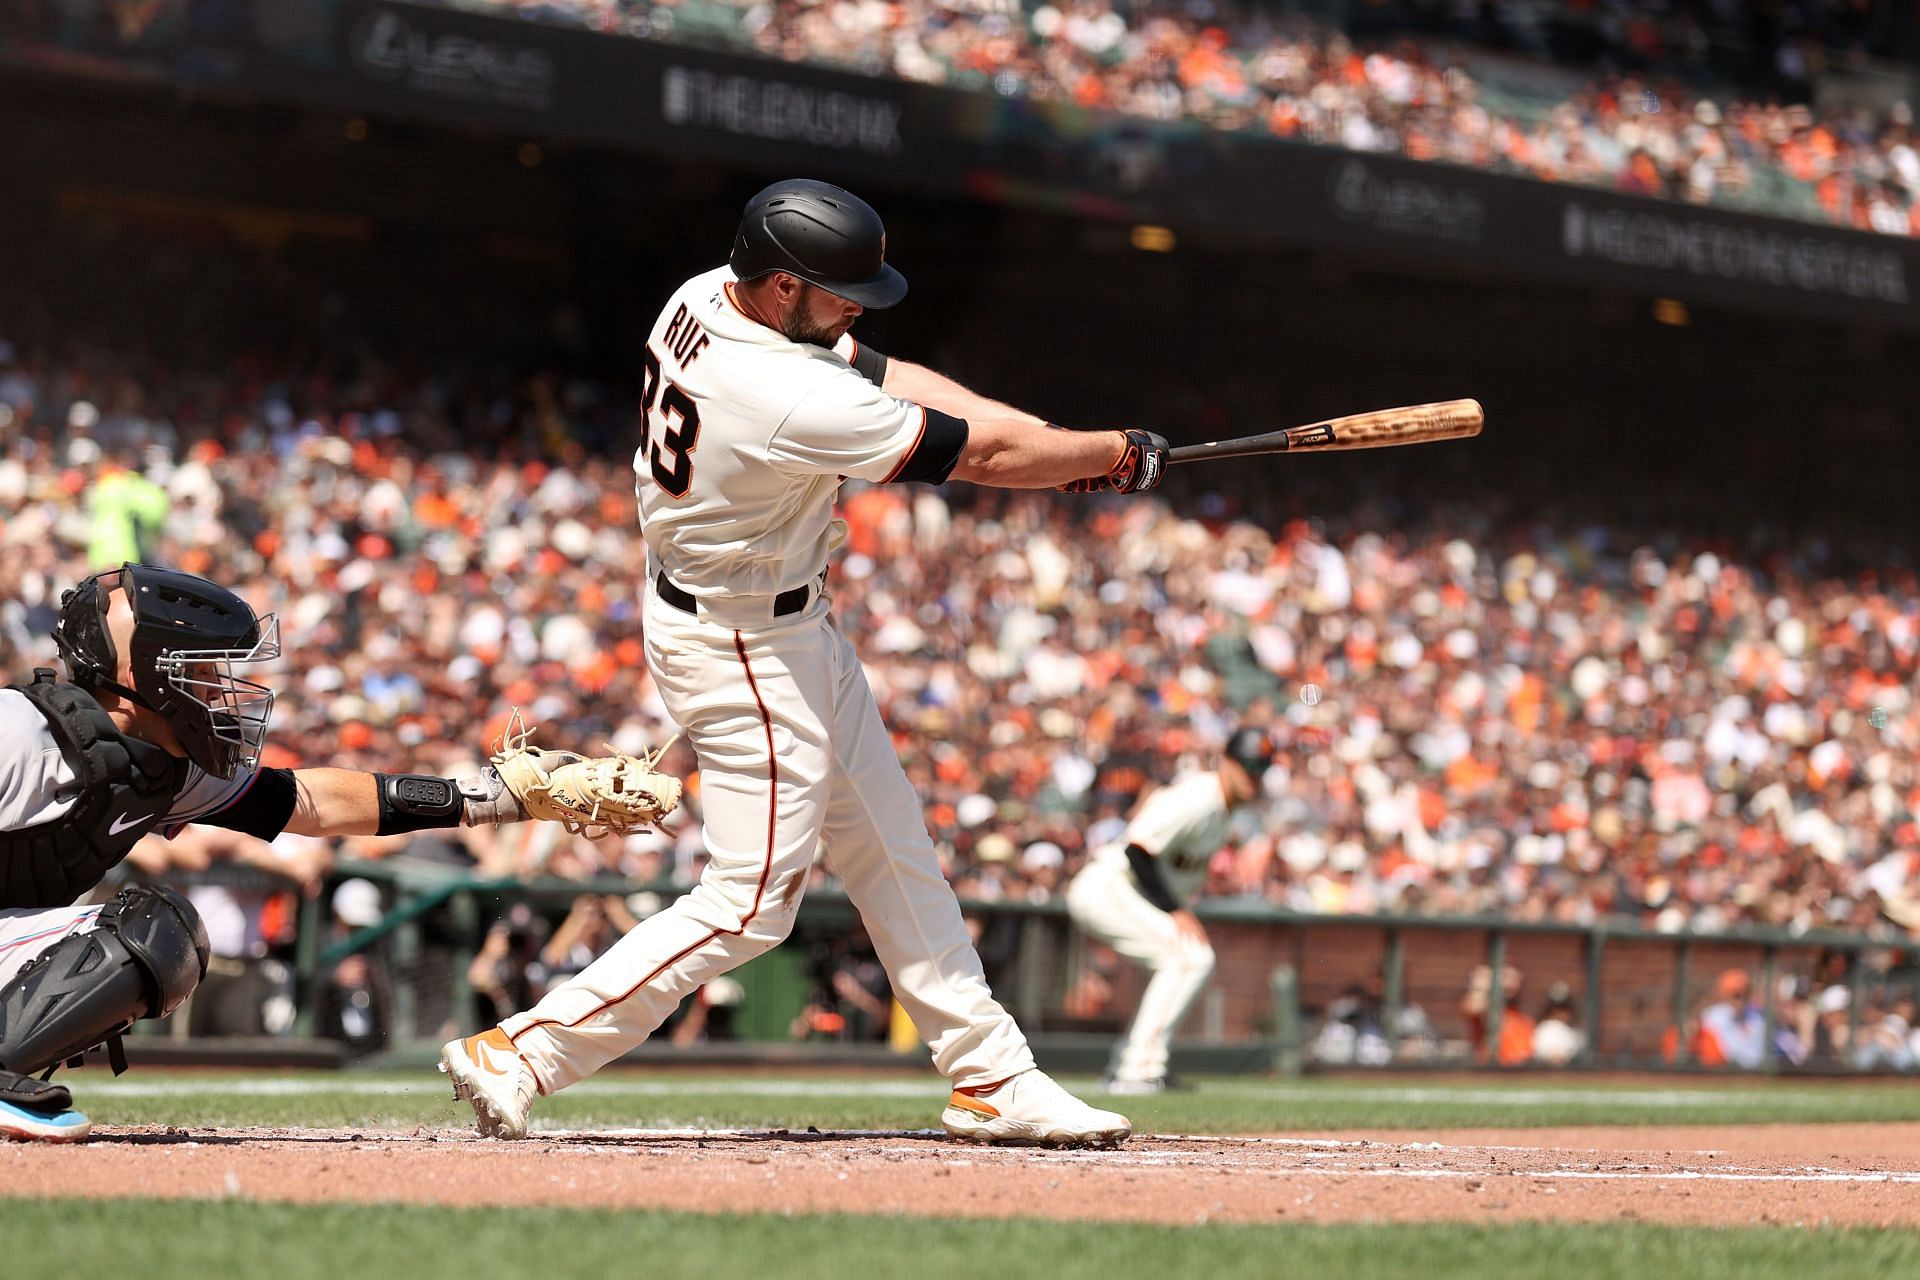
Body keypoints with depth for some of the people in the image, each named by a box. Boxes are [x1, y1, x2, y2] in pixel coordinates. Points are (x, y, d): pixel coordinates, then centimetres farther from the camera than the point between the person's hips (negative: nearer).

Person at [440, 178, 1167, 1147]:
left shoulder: (703, 301, -6)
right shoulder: (791, 403, -33)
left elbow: (882, 376, 2)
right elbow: (980, 458, -22)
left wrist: (1048, 442, -5)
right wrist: (1119, 455, -6)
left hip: (797, 629, 10)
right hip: (743, 653, -10)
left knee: (890, 849, 15)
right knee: (752, 900, -6)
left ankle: (990, 1076, 22)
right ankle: (524, 1052, -3)